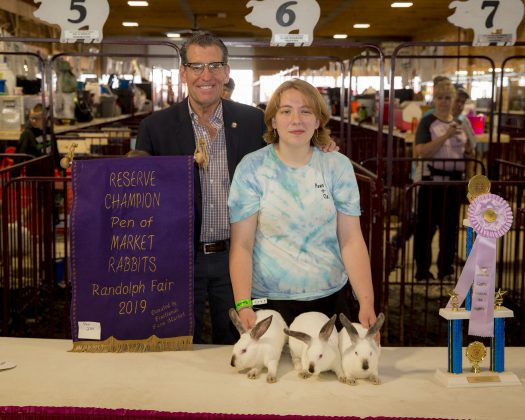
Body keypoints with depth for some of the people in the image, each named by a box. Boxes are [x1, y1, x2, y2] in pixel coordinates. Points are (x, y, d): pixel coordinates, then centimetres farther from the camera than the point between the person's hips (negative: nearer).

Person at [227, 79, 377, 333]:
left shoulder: (338, 166, -1)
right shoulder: (251, 168, -6)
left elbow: (351, 240, -4)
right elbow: (241, 245, -9)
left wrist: (367, 303, -14)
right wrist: (243, 305, -21)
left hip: (331, 298, 2)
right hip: (270, 302, -2)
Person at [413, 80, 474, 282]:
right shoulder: (427, 122, -6)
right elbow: (421, 151, -19)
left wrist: (468, 151, -2)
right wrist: (446, 136, -26)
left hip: (454, 181, 5)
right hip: (432, 180, -5)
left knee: (450, 225, 10)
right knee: (426, 226, -1)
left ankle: (446, 269, 21)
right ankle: (422, 271, 8)